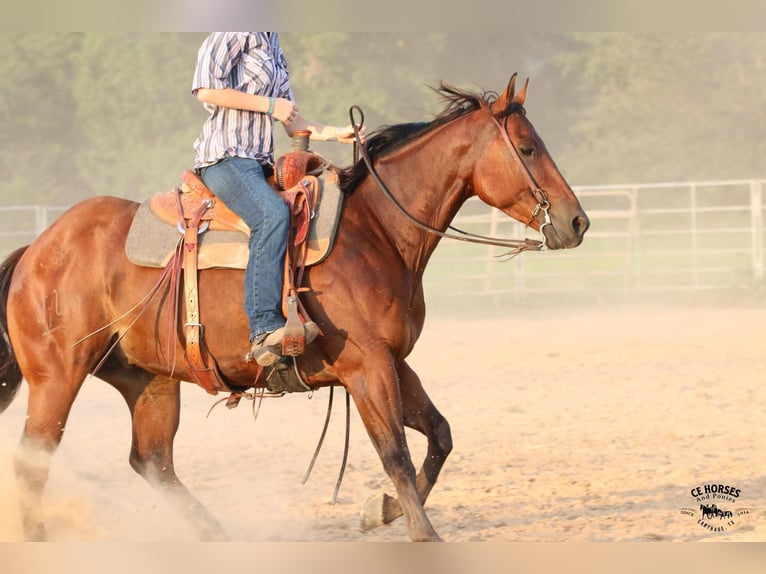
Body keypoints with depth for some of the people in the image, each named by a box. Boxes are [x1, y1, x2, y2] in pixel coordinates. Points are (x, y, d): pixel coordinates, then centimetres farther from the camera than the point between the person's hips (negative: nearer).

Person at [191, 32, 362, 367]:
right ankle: (265, 330, -42)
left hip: (258, 163, 10)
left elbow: (293, 124, 27)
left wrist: (337, 134, 13)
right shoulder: (236, 35, -2)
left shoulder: (274, 49, 25)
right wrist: (269, 105, -11)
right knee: (272, 215, -33)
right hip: (225, 157, -10)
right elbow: (206, 90, -16)